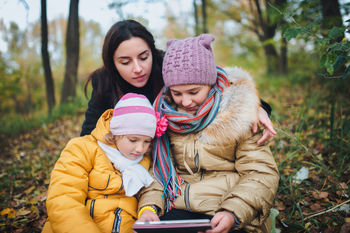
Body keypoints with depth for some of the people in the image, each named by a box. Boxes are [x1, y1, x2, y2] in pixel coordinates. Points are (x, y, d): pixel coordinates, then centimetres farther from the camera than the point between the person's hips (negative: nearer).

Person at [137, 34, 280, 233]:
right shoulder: (163, 112, 6)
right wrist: (148, 207, -10)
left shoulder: (238, 109, -2)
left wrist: (233, 212, -20)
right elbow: (155, 170, 8)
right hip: (179, 209, 3)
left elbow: (262, 174, -5)